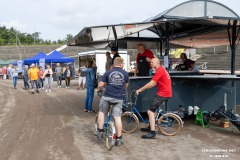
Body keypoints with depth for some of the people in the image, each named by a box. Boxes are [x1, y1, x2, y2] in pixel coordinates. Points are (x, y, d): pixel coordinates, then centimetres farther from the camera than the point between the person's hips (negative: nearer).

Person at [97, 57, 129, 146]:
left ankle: (100, 131, 21)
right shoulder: (125, 73, 4)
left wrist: (99, 90, 22)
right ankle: (119, 139, 9)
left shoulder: (108, 73, 1)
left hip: (107, 97, 0)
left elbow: (100, 85, 0)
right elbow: (126, 86, 18)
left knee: (101, 112, 22)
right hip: (118, 98, 1)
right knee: (117, 117, 4)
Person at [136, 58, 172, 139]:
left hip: (163, 93, -11)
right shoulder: (161, 69, 16)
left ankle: (152, 133, -11)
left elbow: (151, 83, -20)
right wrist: (142, 89, 10)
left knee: (150, 111, -12)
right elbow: (154, 84, 16)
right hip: (165, 92, 11)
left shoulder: (160, 70, -17)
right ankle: (150, 127, 34)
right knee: (153, 110, 22)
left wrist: (140, 90, -12)